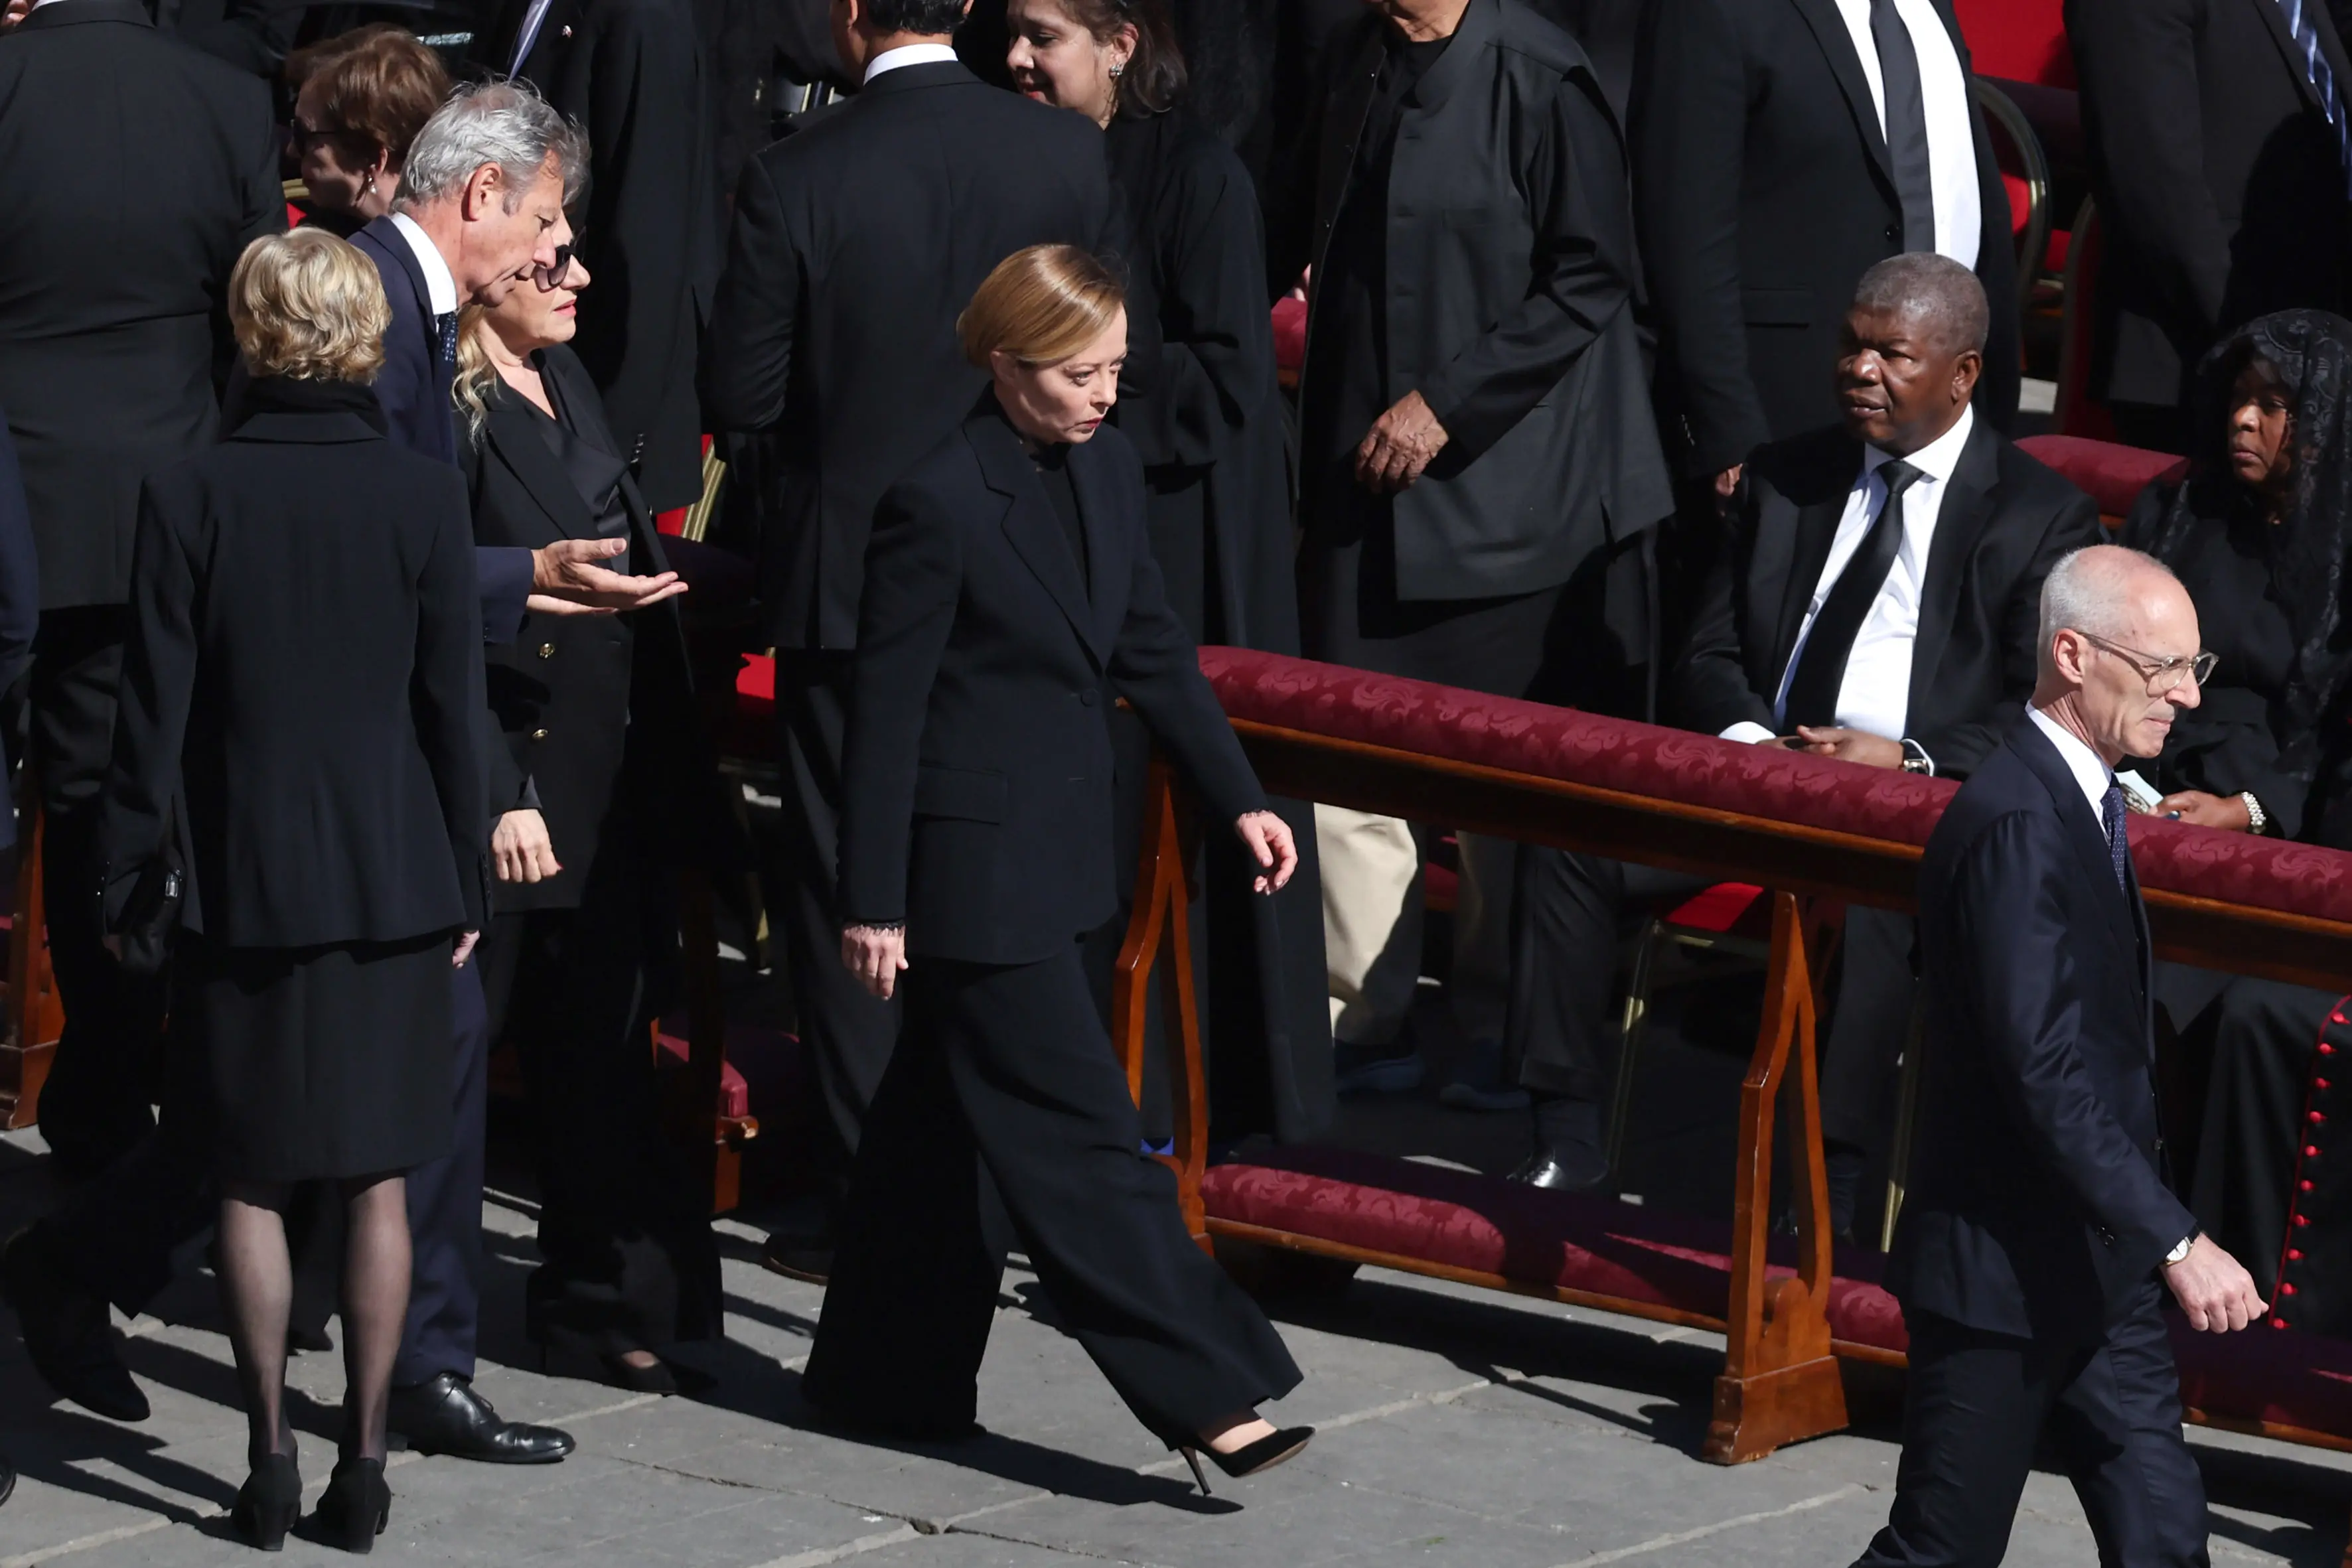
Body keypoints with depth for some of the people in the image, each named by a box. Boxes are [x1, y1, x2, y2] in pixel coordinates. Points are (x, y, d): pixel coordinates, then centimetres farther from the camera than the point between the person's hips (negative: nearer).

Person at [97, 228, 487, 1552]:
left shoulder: (191, 499, -7)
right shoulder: (424, 497, -5)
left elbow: (156, 713, -4)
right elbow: (453, 706, -2)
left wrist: (134, 878, 5)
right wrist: (466, 885, 7)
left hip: (247, 883, -1)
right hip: (394, 882, 1)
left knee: (252, 1179, 8)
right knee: (378, 1181, 7)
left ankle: (273, 1455, 6)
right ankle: (364, 1459, 7)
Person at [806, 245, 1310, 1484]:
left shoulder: (1105, 470, 6)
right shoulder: (938, 503, -17)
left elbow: (1149, 648, 15)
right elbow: (887, 714, -14)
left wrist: (1239, 797, 11)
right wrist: (874, 903, -13)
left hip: (1054, 855, 8)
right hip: (975, 863, -8)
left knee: (940, 1121, 17)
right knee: (1077, 1130, -6)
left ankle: (886, 1378, 27)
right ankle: (1204, 1396, -6)